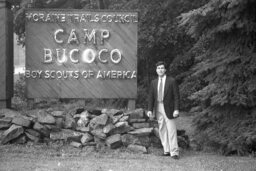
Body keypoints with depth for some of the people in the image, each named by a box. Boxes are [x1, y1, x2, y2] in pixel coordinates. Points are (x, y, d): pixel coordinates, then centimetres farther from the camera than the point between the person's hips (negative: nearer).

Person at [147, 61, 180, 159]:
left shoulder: (171, 81, -1)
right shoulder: (154, 83, 11)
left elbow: (176, 96, -4)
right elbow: (151, 97, 11)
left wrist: (176, 109, -12)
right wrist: (150, 110, 1)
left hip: (168, 109, -4)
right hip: (158, 109, 5)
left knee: (171, 130, -7)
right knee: (162, 130, 5)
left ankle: (174, 152, -7)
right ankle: (166, 150, 10)